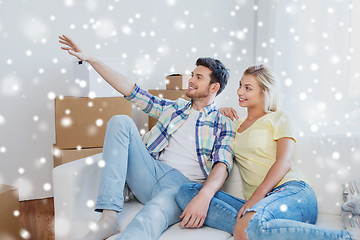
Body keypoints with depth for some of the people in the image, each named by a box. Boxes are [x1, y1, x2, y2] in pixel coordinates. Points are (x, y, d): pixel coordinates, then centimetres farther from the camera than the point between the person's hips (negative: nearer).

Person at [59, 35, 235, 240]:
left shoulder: (224, 124, 8)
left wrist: (204, 196, -28)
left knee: (153, 215, -39)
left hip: (182, 184, -4)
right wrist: (90, 59, 13)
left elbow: (222, 165, -6)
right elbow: (131, 90, 17)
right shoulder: (174, 107, 21)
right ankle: (109, 217, -24)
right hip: (151, 172, 5)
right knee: (120, 121, -16)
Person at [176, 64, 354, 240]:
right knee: (185, 191, -18)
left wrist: (256, 197, -19)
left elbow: (284, 161, -4)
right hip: (258, 202, 5)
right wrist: (219, 116, 19)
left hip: (292, 189, -5)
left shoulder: (277, 118, 11)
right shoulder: (236, 124, 27)